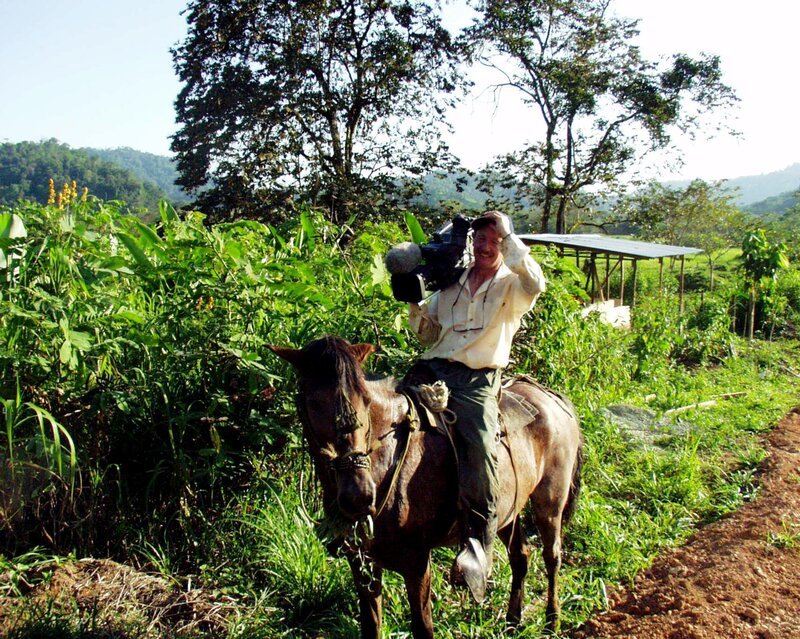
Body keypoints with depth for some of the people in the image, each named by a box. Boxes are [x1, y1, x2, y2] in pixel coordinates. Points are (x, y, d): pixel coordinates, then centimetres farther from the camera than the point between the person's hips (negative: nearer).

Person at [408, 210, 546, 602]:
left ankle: (478, 547, -24)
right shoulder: (451, 282, 22)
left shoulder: (511, 286, 11)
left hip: (478, 379, -4)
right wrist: (415, 307, 5)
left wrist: (511, 245, -13)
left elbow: (535, 285, -15)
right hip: (434, 369, 4)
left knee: (481, 448, -29)